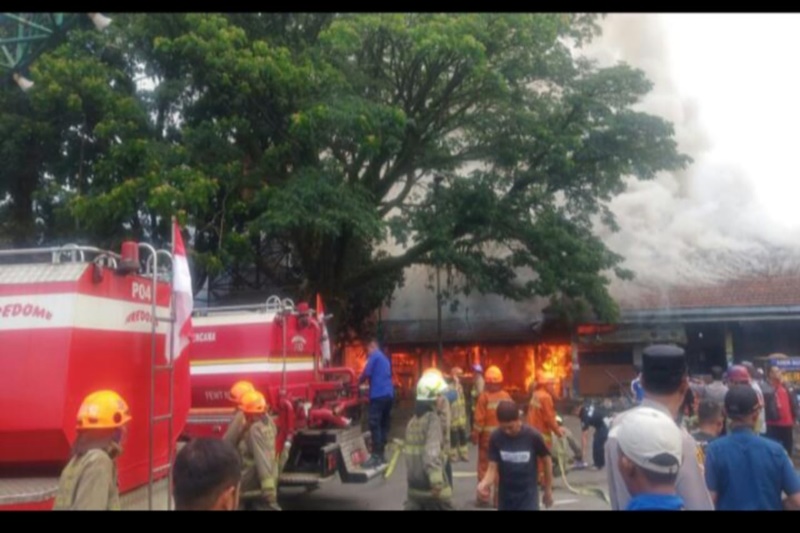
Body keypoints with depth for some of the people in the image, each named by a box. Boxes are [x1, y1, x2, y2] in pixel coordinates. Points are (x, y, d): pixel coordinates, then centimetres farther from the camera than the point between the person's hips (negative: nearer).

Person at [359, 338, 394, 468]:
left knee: (374, 425, -9)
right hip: (388, 394, 9)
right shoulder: (385, 358, 24)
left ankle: (376, 457, -11)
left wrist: (359, 382, 10)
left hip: (378, 394, -9)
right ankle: (381, 454, 14)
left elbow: (367, 373, -8)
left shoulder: (374, 356, -2)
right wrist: (365, 381, 28)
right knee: (384, 424, 10)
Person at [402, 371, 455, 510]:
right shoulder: (433, 419, -16)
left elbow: (409, 451, 11)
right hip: (431, 487, -7)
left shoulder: (413, 420, 8)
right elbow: (432, 453, -27)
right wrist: (437, 482, -29)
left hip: (413, 486, 7)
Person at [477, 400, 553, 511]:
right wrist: (485, 483, -32)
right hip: (505, 494, 2)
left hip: (528, 494, -2)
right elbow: (492, 467, -11)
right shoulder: (495, 437, -14)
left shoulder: (533, 436, -18)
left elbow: (547, 460, -2)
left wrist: (548, 490, 6)